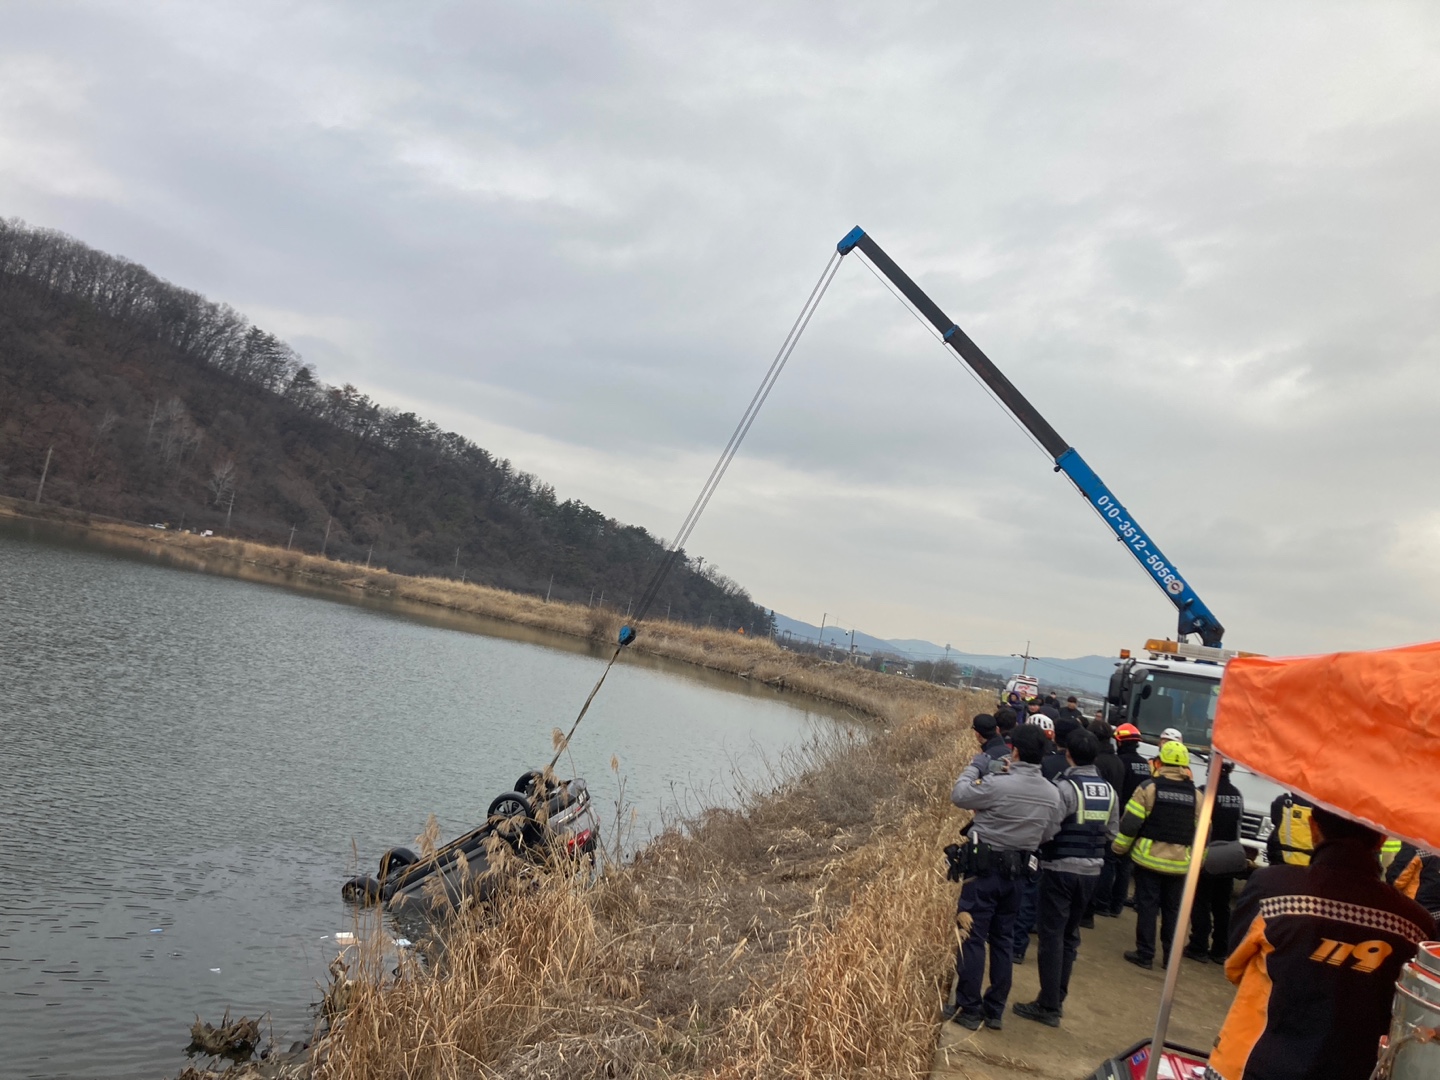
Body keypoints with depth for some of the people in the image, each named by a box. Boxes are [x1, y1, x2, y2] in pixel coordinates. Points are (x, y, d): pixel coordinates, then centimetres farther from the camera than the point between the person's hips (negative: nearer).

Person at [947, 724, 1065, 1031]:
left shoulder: (997, 784, -21)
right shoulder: (1053, 794, -2)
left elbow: (959, 795, -10)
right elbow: (1047, 834, 5)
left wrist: (974, 768, 4)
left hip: (984, 869, -6)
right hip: (1017, 872, 6)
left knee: (972, 938, 2)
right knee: (1003, 940, 16)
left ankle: (968, 1009, 6)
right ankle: (995, 1010, 22)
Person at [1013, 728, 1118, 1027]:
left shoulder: (1066, 786, -17)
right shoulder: (1109, 791, 3)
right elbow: (1112, 834, 8)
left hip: (1060, 868, -6)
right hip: (1091, 870, 6)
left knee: (1052, 935, 1)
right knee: (1070, 935, 17)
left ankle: (1049, 1006, 4)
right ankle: (1058, 998, 25)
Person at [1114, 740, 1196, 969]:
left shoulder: (1149, 788, -9)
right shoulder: (1196, 795, 2)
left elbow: (1130, 823, -11)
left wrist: (1119, 848, 1)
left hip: (1149, 858, -3)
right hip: (1179, 863, 3)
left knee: (1147, 906, 4)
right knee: (1172, 909, 14)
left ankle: (1145, 954, 5)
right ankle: (1171, 956, 20)